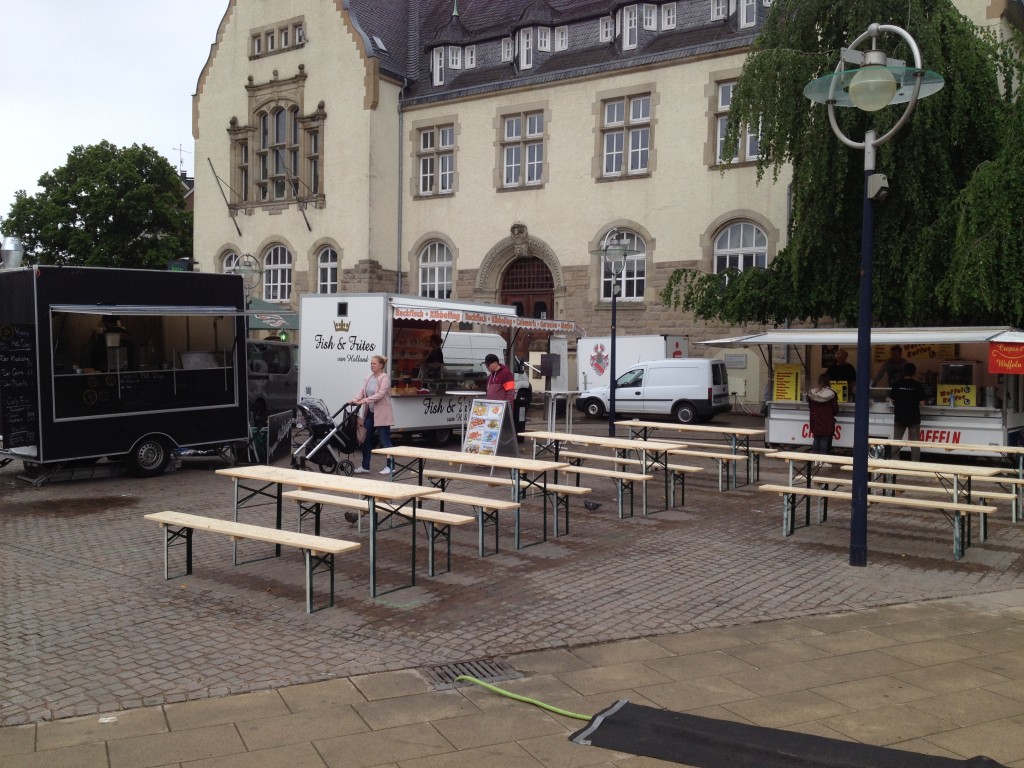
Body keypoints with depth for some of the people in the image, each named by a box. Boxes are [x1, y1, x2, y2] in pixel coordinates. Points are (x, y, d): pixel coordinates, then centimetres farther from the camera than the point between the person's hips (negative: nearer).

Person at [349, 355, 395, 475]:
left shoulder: (385, 378, -11)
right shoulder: (368, 378, 12)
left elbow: (380, 394, -21)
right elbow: (362, 391, 4)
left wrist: (365, 400, -29)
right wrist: (355, 399, -15)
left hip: (381, 414, -8)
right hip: (370, 413, 8)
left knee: (384, 441, -2)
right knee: (366, 439, 8)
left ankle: (390, 466, 8)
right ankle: (365, 466, 16)